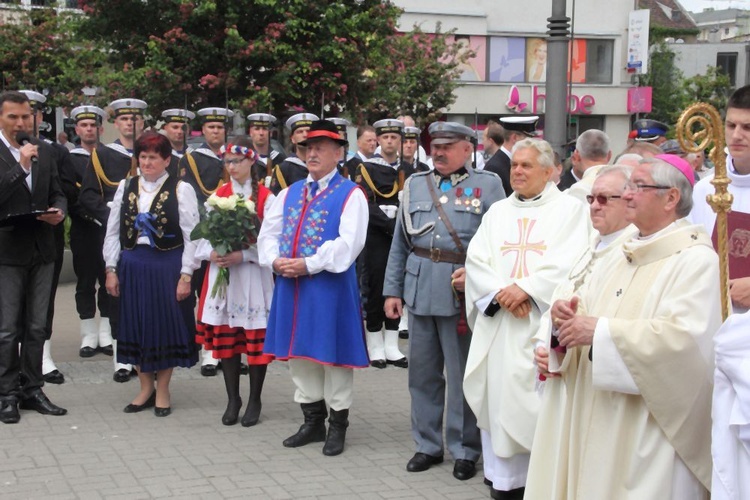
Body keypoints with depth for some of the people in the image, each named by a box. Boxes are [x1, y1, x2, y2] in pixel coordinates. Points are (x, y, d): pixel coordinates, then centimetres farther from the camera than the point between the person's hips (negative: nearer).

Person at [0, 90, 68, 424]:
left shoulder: (43, 151, 9)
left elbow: (57, 194, 15)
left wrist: (58, 211, -7)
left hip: (41, 250, 5)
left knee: (37, 327, 11)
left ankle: (32, 389, 21)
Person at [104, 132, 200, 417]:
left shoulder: (181, 190, -4)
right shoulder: (126, 187, 7)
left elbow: (191, 236, -6)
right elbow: (113, 231, 10)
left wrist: (186, 275, -11)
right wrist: (111, 269, 4)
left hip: (168, 267, -3)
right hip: (133, 267, 4)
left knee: (166, 325, 3)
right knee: (137, 325, 8)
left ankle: (162, 391, 18)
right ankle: (146, 388, 23)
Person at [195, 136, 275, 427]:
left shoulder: (265, 198, -3)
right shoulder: (218, 195, 9)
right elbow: (205, 235, 7)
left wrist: (242, 255, -20)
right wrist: (212, 254, -13)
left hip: (253, 275, -3)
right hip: (221, 274, 4)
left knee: (256, 339, 0)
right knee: (225, 338, 7)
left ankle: (254, 401, 13)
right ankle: (232, 399, 19)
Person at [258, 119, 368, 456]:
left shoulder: (350, 195, -5)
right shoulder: (289, 193, 15)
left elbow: (349, 242, -16)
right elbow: (268, 232, 12)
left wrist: (309, 265, -20)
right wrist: (275, 260, -8)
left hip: (330, 286, -6)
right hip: (290, 285, 6)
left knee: (331, 353, 1)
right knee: (299, 353, 12)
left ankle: (337, 425, 14)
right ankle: (312, 421, 24)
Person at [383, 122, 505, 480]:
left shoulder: (488, 185, 1)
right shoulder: (415, 184, 12)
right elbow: (400, 244, 13)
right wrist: (392, 290, 9)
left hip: (462, 294, -4)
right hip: (419, 292, 4)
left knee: (462, 375, 4)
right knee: (423, 373, 11)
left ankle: (465, 450, 17)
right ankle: (427, 444, 24)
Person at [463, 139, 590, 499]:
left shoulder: (570, 209, 4)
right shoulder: (497, 212, 17)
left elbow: (569, 261, -10)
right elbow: (476, 260, 6)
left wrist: (525, 288, -17)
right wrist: (501, 294, -11)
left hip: (545, 323, -4)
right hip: (499, 326, 4)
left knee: (544, 403, -7)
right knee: (500, 399, 3)